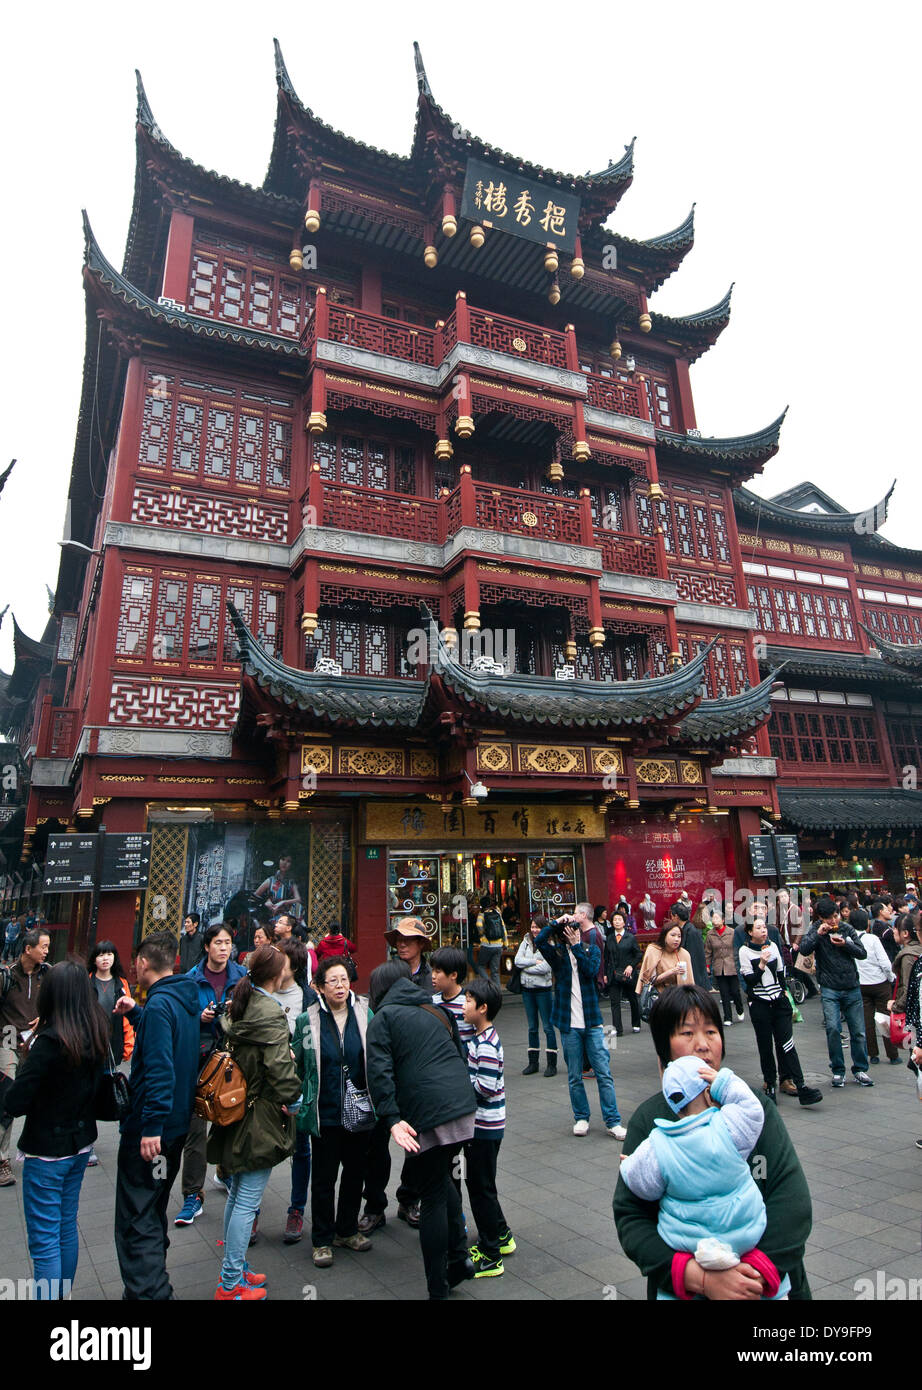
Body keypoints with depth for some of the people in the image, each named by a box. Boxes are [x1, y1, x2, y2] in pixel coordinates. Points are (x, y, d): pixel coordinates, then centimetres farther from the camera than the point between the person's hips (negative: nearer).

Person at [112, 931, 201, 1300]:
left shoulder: (159, 1004, -22)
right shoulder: (185, 999, 7)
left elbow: (159, 1069, -28)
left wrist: (152, 1125, -27)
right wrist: (134, 1014, 21)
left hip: (148, 1130, -10)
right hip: (175, 1125, 10)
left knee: (135, 1221, -1)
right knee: (152, 1212, 24)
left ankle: (149, 1291, 0)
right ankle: (151, 1284, 38)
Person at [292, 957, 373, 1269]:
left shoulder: (364, 1014, -4)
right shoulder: (307, 1020, -7)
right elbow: (298, 1065, 2)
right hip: (325, 1114, -2)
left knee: (355, 1172, 16)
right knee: (324, 1177, 10)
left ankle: (347, 1230, 36)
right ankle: (322, 1240, 28)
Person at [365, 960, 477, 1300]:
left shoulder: (383, 1018, 2)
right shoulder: (435, 1012, 20)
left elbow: (379, 1071, -11)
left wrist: (392, 1119, -15)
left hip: (429, 1112, -6)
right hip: (463, 1103, 6)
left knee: (432, 1196, 6)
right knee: (442, 1177, 25)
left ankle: (438, 1287, 14)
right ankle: (459, 1256, 27)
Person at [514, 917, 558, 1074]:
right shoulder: (526, 942, 6)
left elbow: (545, 968, -19)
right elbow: (517, 960, -4)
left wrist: (525, 967, -10)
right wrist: (535, 961, -14)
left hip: (543, 989, -5)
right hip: (527, 989, 5)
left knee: (548, 1026, 2)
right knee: (532, 1027, 14)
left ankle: (552, 1064, 10)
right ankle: (533, 1062, 23)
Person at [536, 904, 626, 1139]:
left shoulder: (592, 949, 5)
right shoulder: (558, 953, 1)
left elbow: (591, 970, -14)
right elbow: (539, 941, -17)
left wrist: (576, 945, -16)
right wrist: (557, 922, -14)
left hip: (591, 1021, 0)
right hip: (569, 1023, 0)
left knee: (604, 1073, 1)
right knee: (574, 1076, 10)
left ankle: (612, 1121, 11)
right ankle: (581, 1118, 25)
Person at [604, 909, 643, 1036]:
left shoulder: (631, 938, 0)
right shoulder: (609, 939, 7)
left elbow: (639, 954, 0)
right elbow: (606, 958, 9)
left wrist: (631, 966, -13)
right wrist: (605, 974, 4)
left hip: (628, 975, -1)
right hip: (614, 975, 1)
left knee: (633, 1000, 13)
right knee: (614, 1002, -5)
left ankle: (636, 1025, 32)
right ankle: (617, 1029, -2)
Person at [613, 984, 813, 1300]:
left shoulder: (754, 1108, -7)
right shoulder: (648, 1120, -11)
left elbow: (793, 1202, -11)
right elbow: (629, 1215, -13)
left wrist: (761, 1271, -23)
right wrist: (699, 1278, -24)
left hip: (770, 1284, 1)